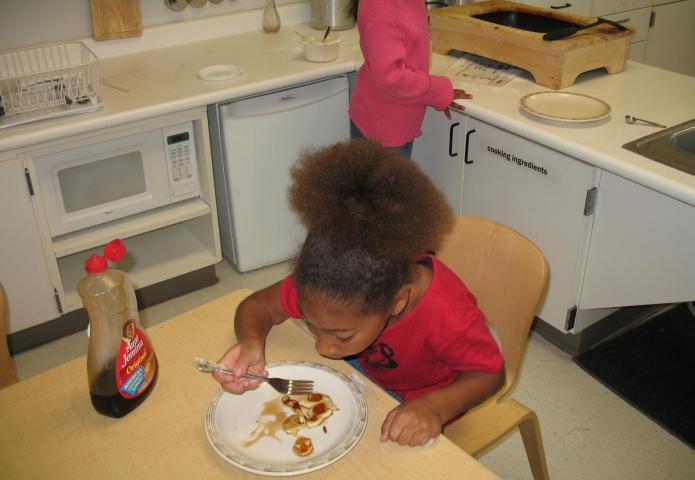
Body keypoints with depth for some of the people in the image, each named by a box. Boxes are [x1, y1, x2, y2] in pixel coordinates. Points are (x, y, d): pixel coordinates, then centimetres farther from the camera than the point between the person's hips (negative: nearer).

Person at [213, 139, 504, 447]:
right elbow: (257, 305, -14)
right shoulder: (319, 283, -29)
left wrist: (435, 407, -41)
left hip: (417, 405, -3)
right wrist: (251, 342, -37)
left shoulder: (446, 314, -40)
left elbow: (490, 373, -22)